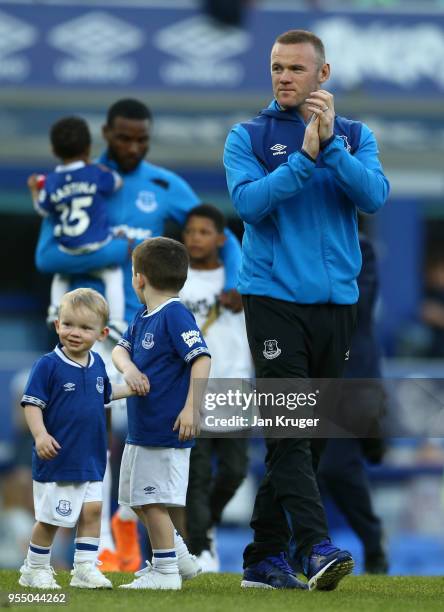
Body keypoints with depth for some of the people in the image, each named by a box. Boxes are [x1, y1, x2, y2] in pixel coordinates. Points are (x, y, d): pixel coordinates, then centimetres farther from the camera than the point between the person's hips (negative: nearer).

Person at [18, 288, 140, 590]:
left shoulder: (97, 364, 6)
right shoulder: (48, 365, -14)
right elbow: (32, 403, -15)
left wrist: (134, 388, 14)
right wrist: (40, 434, -27)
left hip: (90, 457, 6)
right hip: (57, 457, -6)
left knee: (92, 509, 3)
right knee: (51, 517, 3)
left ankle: (85, 568, 11)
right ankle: (35, 569, 18)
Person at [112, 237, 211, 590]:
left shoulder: (175, 315, -16)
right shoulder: (142, 317, 13)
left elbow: (201, 359, -21)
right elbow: (121, 349, 12)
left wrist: (191, 409, -25)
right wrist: (128, 368, -12)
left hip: (166, 428, -10)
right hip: (140, 428, 10)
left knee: (153, 499, -6)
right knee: (135, 497, 18)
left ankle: (166, 571, 4)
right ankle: (180, 558, 28)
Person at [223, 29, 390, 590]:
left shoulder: (355, 135, 10)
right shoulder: (249, 137, 4)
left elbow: (374, 196, -7)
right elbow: (250, 202, -12)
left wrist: (331, 144, -18)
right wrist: (306, 157, -19)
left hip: (336, 301, 3)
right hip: (274, 297, -3)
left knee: (304, 436, 6)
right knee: (290, 430, -15)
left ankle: (266, 556, 13)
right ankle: (315, 548, -23)